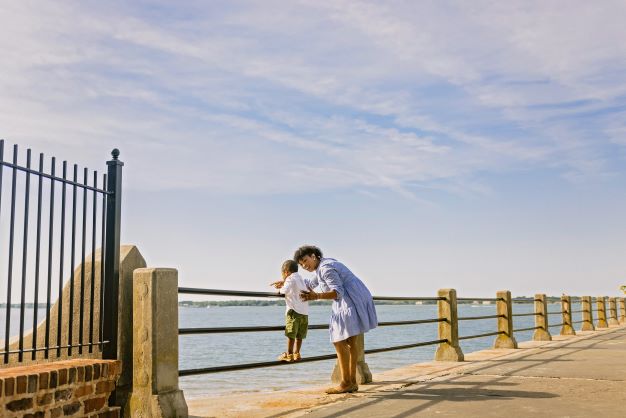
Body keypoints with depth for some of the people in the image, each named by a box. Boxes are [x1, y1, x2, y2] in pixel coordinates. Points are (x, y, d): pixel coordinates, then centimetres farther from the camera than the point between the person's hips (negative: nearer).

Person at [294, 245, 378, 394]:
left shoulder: (325, 268, -14)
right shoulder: (322, 265, 18)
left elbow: (338, 292, -22)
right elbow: (312, 283, 35)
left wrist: (316, 296, -36)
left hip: (352, 302, -11)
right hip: (357, 302, 11)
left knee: (339, 341, -8)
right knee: (350, 341, 12)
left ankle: (345, 384, -7)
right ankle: (352, 382, 13)